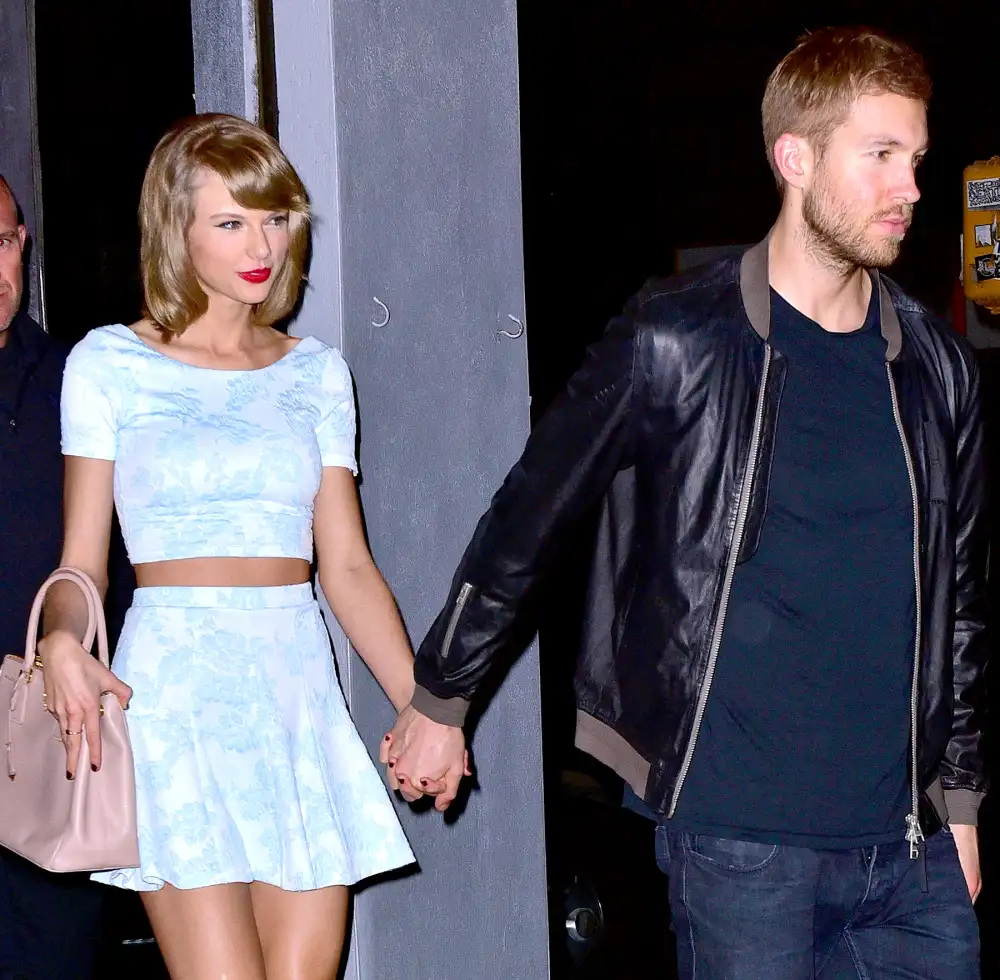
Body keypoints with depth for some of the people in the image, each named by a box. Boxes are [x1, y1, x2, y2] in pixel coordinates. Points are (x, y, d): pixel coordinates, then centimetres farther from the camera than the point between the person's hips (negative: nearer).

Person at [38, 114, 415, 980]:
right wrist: (64, 646, -20)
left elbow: (348, 565, 11)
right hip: (176, 690, -3)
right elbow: (81, 561, 3)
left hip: (299, 686, 4)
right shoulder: (111, 364, 4)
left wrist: (423, 704, -1)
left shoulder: (316, 373, 14)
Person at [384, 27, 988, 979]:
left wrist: (961, 793, 16)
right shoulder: (677, 345, -6)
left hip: (910, 844, 5)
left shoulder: (936, 366, 8)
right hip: (741, 839, -4)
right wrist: (438, 699, 8)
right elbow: (526, 521, 2)